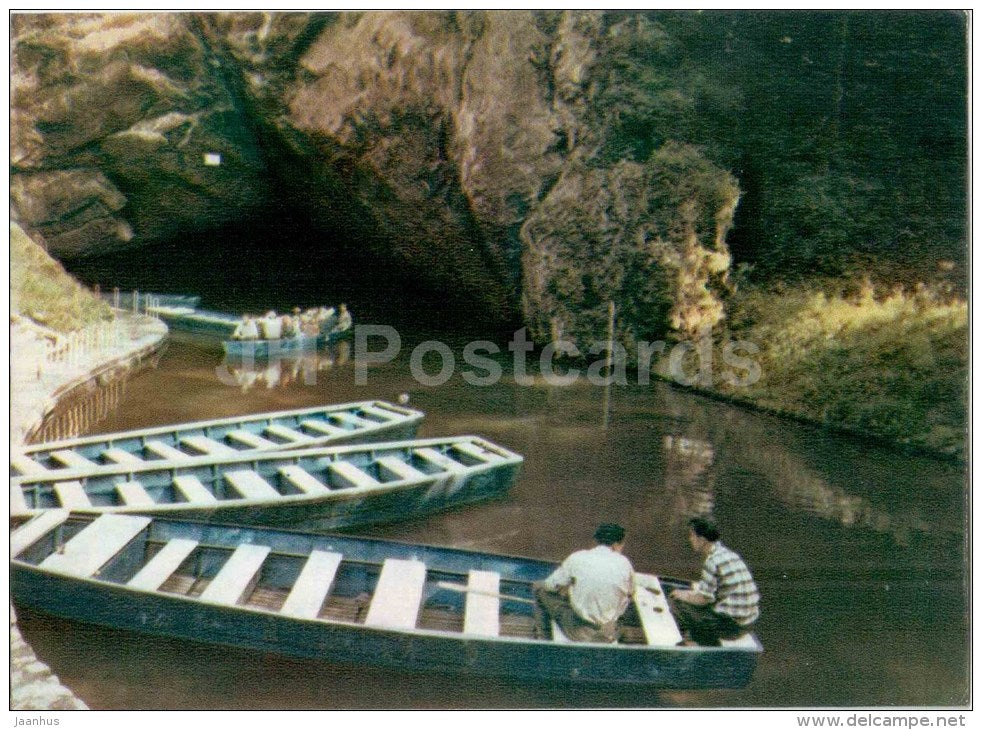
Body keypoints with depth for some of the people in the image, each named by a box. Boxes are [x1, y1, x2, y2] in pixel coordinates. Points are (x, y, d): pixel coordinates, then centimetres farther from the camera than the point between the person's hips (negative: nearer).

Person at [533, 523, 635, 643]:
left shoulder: (577, 558, -11)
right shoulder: (624, 563, -7)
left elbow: (551, 585, -2)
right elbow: (630, 594, 8)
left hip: (579, 631, -4)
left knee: (539, 586, 13)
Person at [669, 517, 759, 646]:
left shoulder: (713, 561, -17)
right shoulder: (728, 553, 10)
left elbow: (703, 599, -14)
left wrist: (682, 595, 3)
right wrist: (700, 586, 18)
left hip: (732, 624, -9)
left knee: (675, 603, -3)